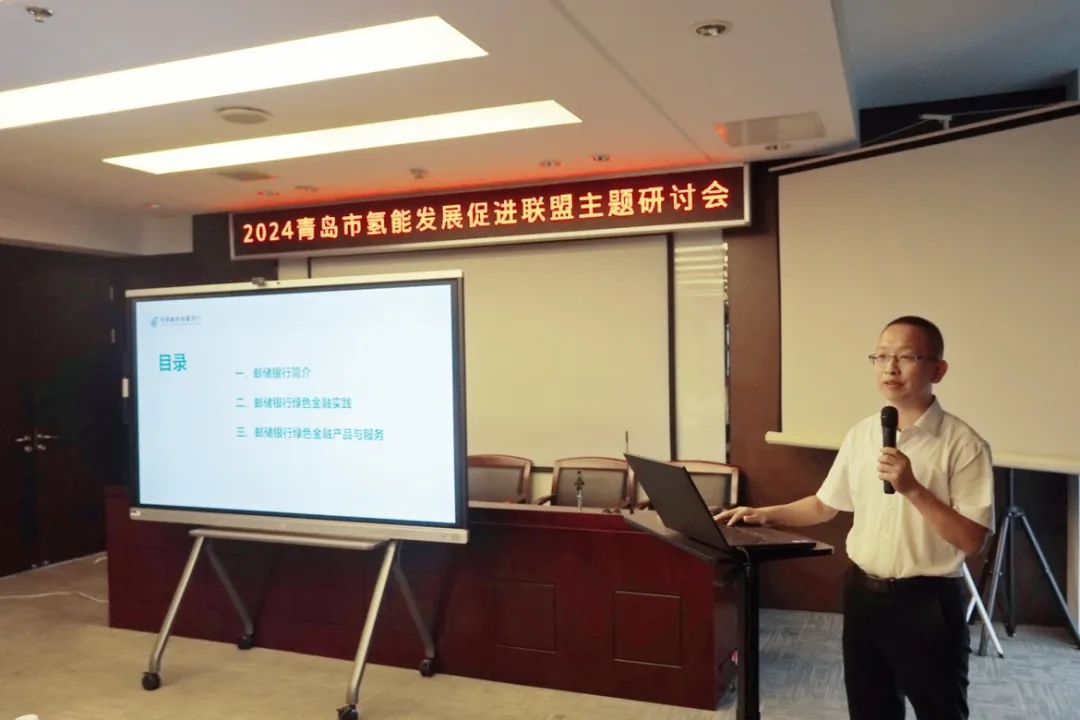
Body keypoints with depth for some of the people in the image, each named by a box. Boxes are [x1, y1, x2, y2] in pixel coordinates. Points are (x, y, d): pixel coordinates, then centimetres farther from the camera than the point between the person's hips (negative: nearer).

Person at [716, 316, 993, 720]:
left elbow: (972, 541, -17)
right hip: (862, 593, 5)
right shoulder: (861, 435, 3)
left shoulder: (963, 444, -13)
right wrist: (764, 514, 3)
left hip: (927, 602, -5)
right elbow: (825, 505, 14)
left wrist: (912, 489, -26)